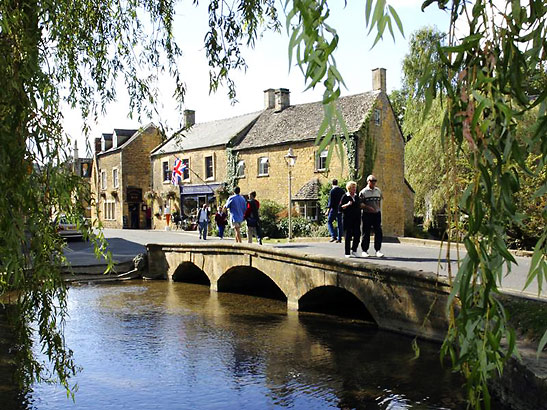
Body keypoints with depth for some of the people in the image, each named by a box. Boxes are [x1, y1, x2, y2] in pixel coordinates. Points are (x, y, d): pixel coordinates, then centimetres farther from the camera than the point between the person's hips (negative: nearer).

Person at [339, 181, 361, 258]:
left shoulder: (357, 196, 15)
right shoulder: (345, 197, -2)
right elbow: (340, 207, -7)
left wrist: (362, 205, 9)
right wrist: (347, 205, -19)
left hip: (356, 219, 5)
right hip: (348, 219, -5)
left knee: (357, 235, -1)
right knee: (348, 236, -2)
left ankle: (354, 250, 15)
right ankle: (347, 253, 4)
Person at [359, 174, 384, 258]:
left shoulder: (378, 191, 12)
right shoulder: (363, 191, -1)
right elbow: (360, 203, -6)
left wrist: (379, 210, 14)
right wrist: (368, 207, -18)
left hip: (377, 214, 3)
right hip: (367, 214, -3)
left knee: (378, 232, -3)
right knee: (366, 233, 2)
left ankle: (378, 250, 2)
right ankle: (364, 250, 10)